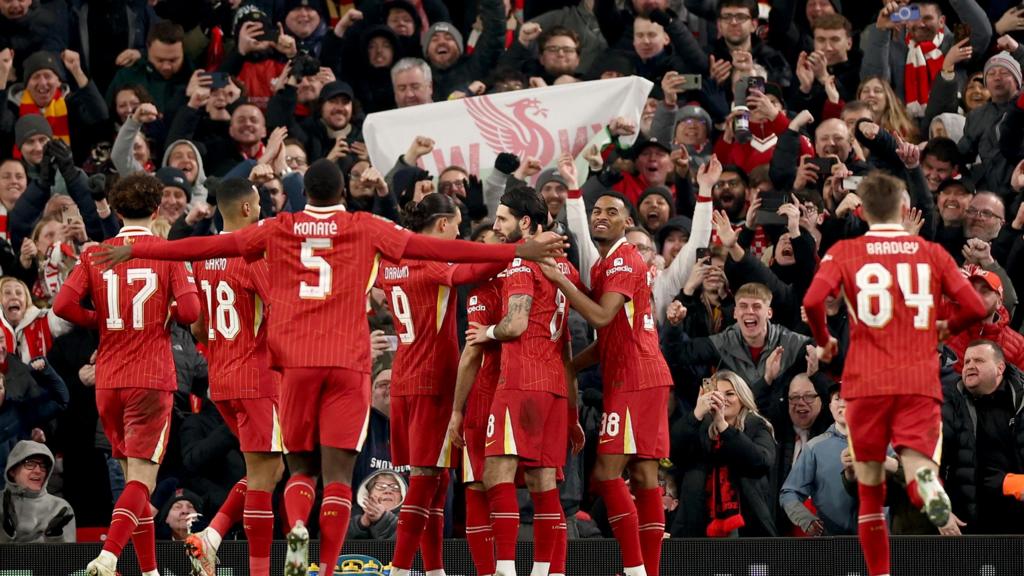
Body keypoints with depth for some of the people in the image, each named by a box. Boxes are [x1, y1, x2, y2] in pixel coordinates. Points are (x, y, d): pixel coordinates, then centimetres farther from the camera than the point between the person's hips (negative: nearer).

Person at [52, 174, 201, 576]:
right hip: (152, 378, -4)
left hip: (108, 380, 4)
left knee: (133, 477, 16)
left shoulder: (96, 255, 4)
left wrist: (103, 321, 10)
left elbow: (63, 305, -7)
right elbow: (189, 310, -12)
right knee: (142, 479, -8)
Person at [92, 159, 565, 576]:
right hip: (348, 364, -1)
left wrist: (136, 251, 21)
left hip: (294, 362, 1)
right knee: (338, 474, -2)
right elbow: (435, 248, 1)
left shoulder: (278, 229, 9)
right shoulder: (366, 229, 5)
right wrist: (518, 252, 2)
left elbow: (207, 246, 11)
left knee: (300, 467, 13)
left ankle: (297, 528, -17)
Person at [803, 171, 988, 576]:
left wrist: (823, 340, 8)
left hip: (867, 383, 0)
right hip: (920, 383, 0)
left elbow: (813, 301, -11)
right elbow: (975, 307, 5)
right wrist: (946, 327, 26)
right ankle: (927, 483, -44)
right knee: (915, 468, -8)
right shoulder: (931, 253, 9)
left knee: (870, 487, 12)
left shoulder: (844, 253, 4)